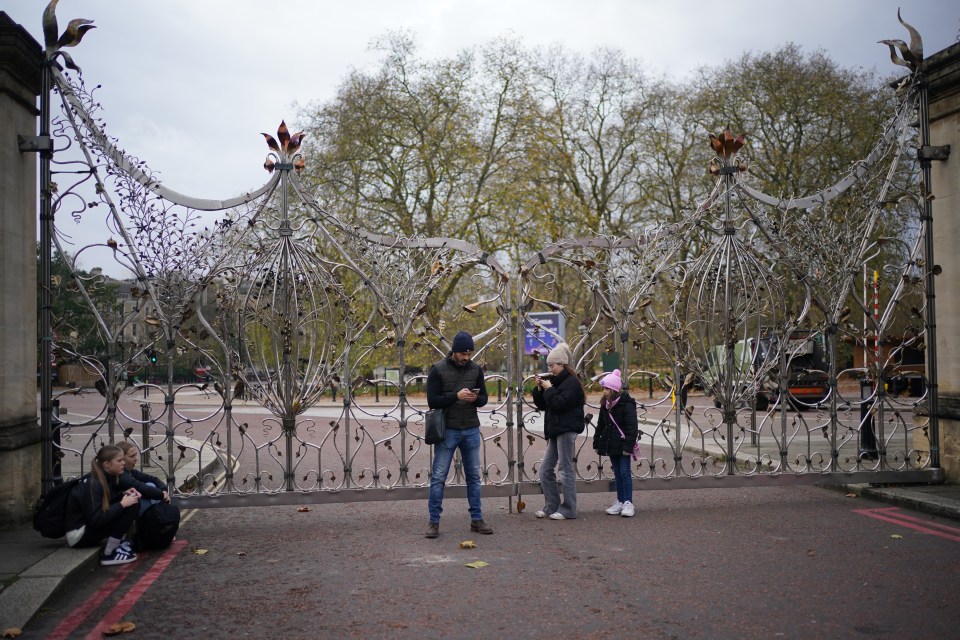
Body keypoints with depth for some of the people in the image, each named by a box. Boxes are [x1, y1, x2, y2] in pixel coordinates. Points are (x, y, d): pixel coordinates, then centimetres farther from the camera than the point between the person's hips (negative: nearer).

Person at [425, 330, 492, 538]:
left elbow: (484, 398, 9)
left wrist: (476, 398, -14)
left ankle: (476, 519, 18)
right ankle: (434, 521, 8)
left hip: (471, 430, 4)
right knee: (438, 477, -1)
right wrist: (456, 396, -24)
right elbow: (432, 400, -11)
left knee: (474, 476, 9)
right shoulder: (438, 370, -7)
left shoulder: (476, 369, 4)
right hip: (447, 431, -4)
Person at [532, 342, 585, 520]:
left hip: (566, 429, -9)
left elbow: (559, 404, -21)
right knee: (545, 470, 9)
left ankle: (568, 510, 2)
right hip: (556, 430, 9)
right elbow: (542, 405, 16)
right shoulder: (554, 380, 16)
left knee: (566, 469, -5)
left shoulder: (571, 382, -10)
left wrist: (549, 389, -12)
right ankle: (551, 507, 15)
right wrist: (539, 389, 3)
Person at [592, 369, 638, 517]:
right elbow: (601, 425, 15)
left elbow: (631, 427, -17)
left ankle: (628, 503, 2)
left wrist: (628, 445, -21)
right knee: (617, 473, 12)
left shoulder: (627, 404, -14)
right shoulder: (605, 404, 8)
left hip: (622, 445, -7)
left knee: (625, 472, -4)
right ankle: (620, 501, 18)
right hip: (611, 444, 7)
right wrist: (596, 442, 12)